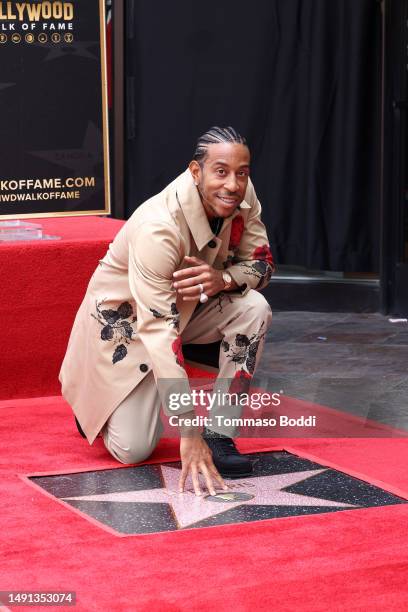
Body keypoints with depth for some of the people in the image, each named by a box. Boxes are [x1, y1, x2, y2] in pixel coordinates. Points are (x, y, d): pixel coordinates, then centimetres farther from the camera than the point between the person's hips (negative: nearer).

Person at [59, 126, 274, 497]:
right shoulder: (158, 228, -37)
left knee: (254, 309, -24)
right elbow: (159, 334, -40)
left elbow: (262, 264, -7)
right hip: (126, 317, -6)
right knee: (132, 449, -13)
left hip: (189, 304, 6)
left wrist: (223, 279, -35)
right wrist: (189, 436, -43)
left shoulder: (241, 195, -18)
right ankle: (94, 403, 22)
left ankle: (219, 434, -13)